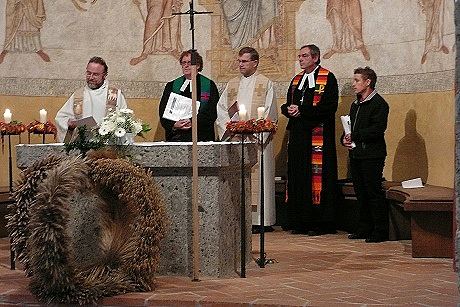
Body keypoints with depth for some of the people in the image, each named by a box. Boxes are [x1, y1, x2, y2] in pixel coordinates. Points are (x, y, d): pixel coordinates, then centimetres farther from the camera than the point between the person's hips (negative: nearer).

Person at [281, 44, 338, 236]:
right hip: (298, 135, 7)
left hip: (318, 136, -7)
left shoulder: (328, 78, -3)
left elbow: (329, 106, -14)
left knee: (317, 177, -7)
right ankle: (301, 222, 11)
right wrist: (289, 110, -6)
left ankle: (319, 223, -2)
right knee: (298, 177, 6)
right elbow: (287, 105, 19)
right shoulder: (296, 80, 18)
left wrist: (301, 110, -15)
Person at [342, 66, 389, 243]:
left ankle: (380, 231, 0)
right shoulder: (355, 105, 19)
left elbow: (377, 129, -18)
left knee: (374, 192, -6)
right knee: (360, 193, 11)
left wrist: (354, 136, -16)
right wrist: (345, 139, 1)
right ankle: (364, 228, 19)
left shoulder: (378, 103, -8)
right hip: (355, 154, 8)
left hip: (372, 155, -8)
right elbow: (350, 127, 21)